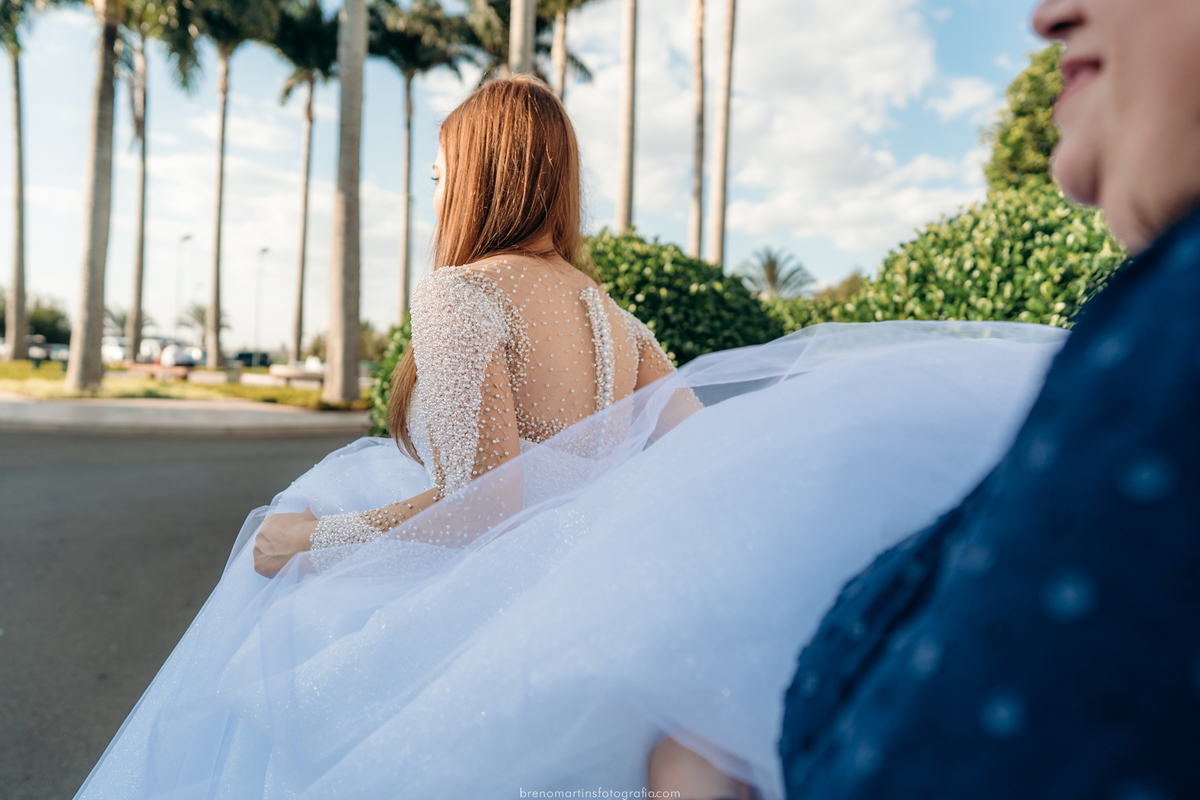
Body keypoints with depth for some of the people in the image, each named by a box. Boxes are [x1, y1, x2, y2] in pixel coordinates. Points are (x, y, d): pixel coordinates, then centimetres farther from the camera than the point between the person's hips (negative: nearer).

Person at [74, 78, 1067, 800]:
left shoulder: (461, 293, -16)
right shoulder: (612, 315, 6)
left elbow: (479, 507, -22)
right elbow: (707, 457, 0)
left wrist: (312, 535, -10)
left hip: (489, 633, -6)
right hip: (577, 615, 6)